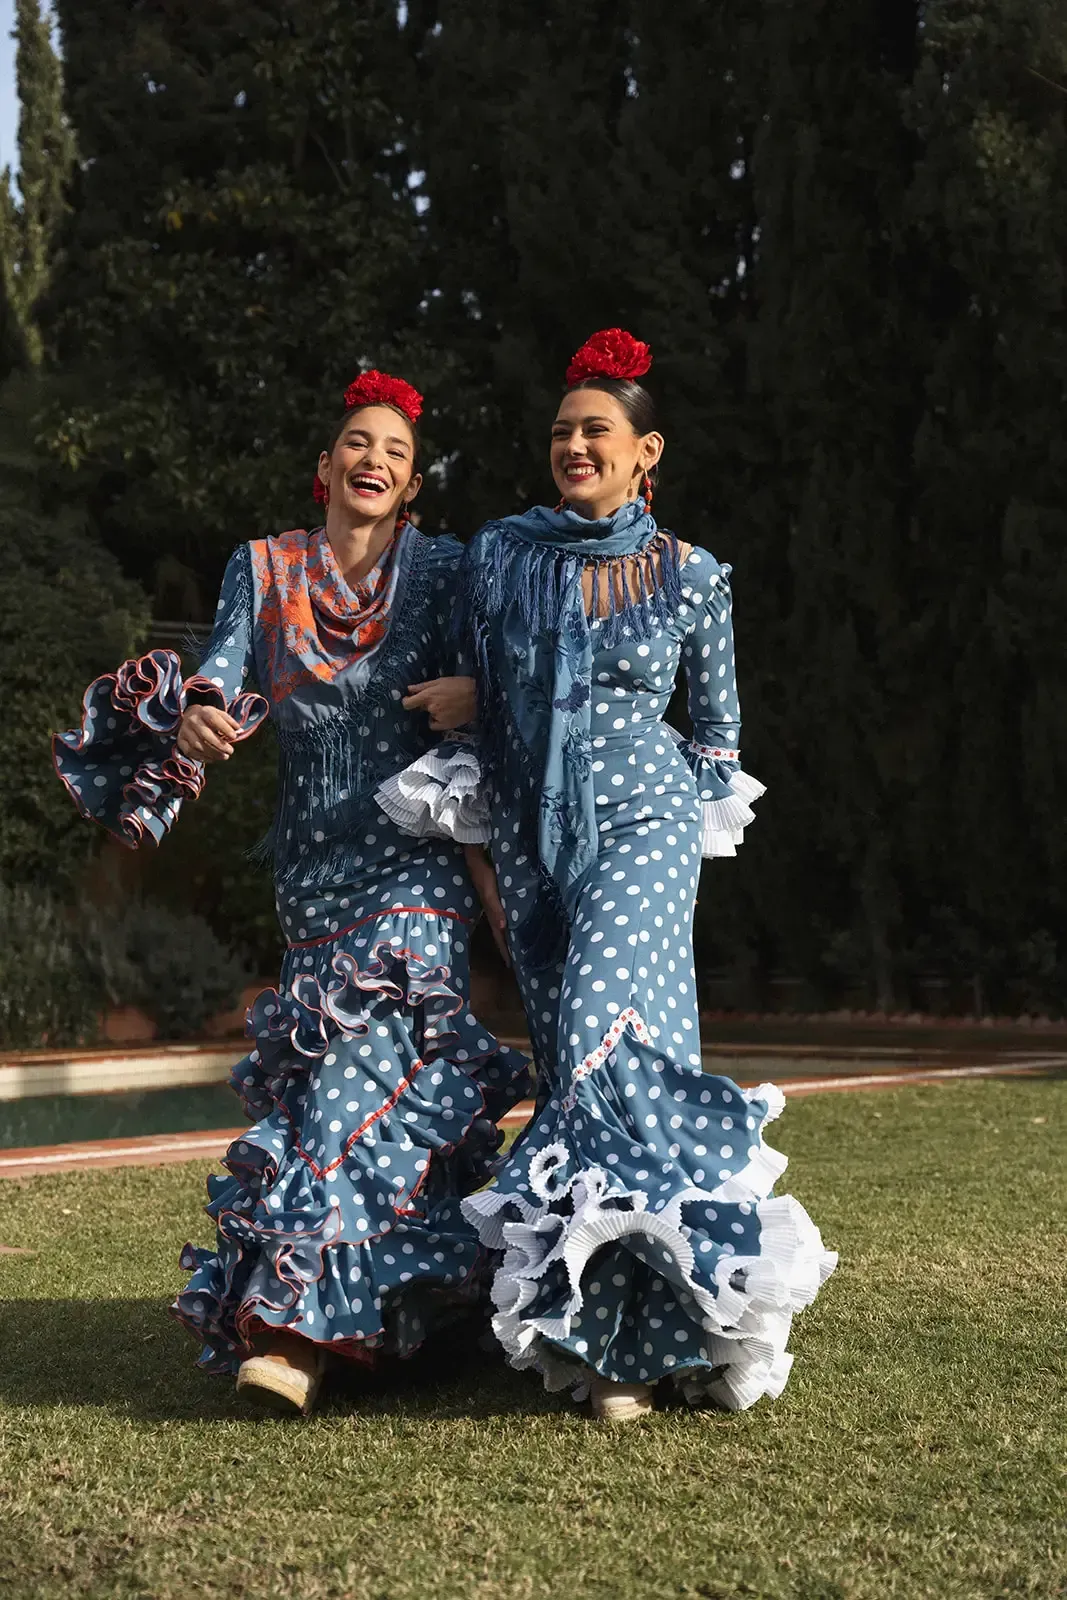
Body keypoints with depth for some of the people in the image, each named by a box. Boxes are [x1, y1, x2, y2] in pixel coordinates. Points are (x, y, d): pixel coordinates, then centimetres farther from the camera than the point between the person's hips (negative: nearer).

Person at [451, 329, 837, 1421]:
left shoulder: (693, 577, 1)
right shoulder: (498, 558, 4)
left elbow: (718, 726, 15)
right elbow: (475, 705, 11)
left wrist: (691, 810, 10)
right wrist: (482, 847, 11)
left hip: (644, 820, -3)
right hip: (533, 838, 3)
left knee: (603, 1033, -22)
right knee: (573, 1062, 2)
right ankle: (624, 1336, 9)